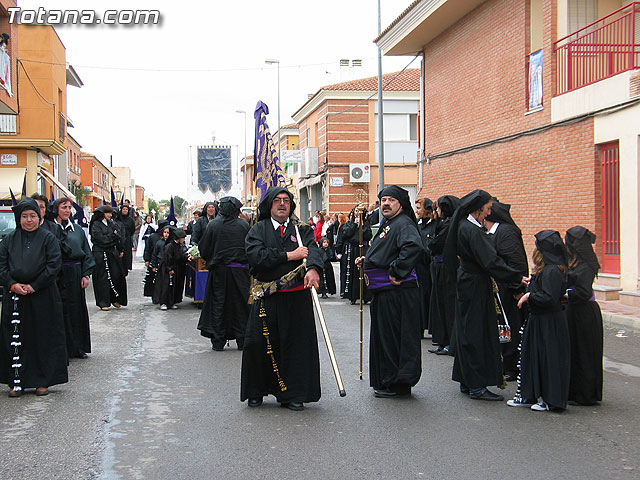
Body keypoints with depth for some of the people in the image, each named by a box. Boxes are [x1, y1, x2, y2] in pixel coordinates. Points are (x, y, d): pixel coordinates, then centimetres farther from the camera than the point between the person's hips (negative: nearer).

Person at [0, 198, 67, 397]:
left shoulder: (48, 238, 1)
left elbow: (54, 265, -7)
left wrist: (34, 286, -13)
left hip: (42, 297, -2)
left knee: (44, 338, 1)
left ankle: (43, 380, 9)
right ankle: (16, 381, 10)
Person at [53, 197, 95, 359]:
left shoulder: (78, 229, 12)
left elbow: (86, 253, 12)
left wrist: (86, 274, 3)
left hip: (76, 274, 5)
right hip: (58, 275, -4)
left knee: (78, 310, 8)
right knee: (62, 311, -3)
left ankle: (78, 348, 18)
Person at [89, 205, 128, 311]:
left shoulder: (111, 223, 13)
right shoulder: (96, 225, -7)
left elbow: (119, 237, 11)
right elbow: (101, 239, -17)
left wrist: (120, 251, 3)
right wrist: (113, 236, -4)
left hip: (112, 253, 6)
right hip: (100, 254, -6)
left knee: (117, 275, 2)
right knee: (102, 278, -1)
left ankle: (115, 299, 16)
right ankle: (103, 303, 5)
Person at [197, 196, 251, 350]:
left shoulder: (213, 224, -5)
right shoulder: (244, 225, -3)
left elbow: (203, 249, -1)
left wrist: (211, 261, 17)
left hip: (219, 270, 0)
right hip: (240, 271, 0)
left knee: (218, 304, 7)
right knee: (240, 304, 8)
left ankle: (218, 341, 8)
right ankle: (242, 340, 10)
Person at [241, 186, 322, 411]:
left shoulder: (301, 229, 10)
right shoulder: (259, 229, 8)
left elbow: (312, 248, -10)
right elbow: (255, 256, -10)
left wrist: (313, 269, -32)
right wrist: (288, 256, -13)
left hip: (297, 298, 1)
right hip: (267, 298, -1)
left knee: (296, 344, 1)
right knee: (258, 344, 0)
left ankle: (292, 394, 13)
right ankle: (256, 392, 19)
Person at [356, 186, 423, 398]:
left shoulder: (403, 224, -14)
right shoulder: (386, 224, 18)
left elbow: (414, 247, -34)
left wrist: (396, 272, -27)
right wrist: (366, 261, 13)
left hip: (397, 292, -11)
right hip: (383, 292, 11)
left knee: (393, 337, -4)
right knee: (383, 336, 15)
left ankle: (398, 384, 4)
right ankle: (386, 382, 25)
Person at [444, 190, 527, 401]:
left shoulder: (464, 226, 11)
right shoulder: (471, 230, -20)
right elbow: (490, 261, -25)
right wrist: (517, 277, -23)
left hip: (468, 284, 10)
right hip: (475, 287, -10)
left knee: (469, 334, 14)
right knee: (476, 335, -6)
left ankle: (467, 382, 21)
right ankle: (477, 386, -1)